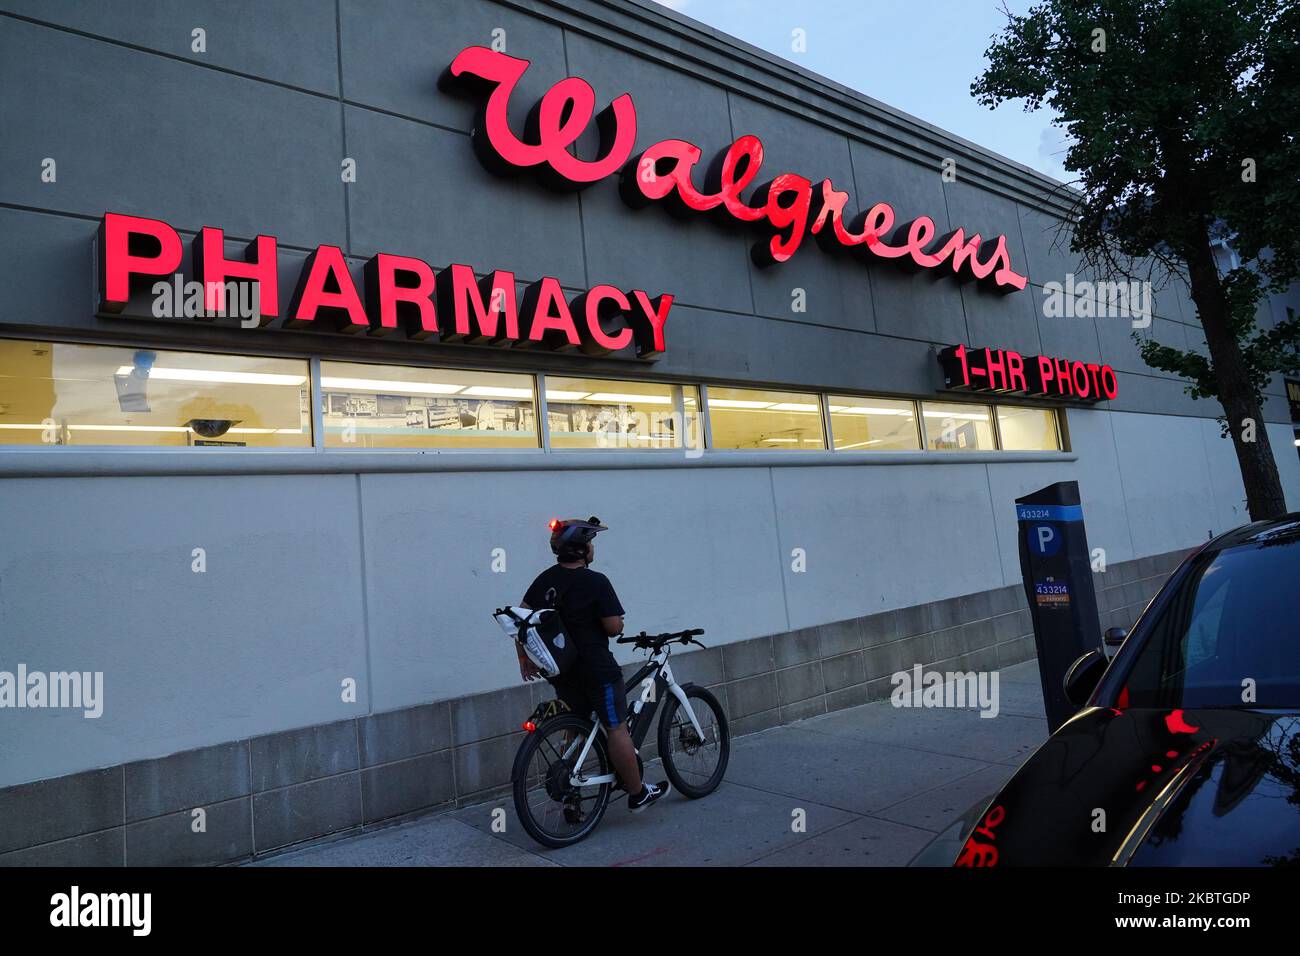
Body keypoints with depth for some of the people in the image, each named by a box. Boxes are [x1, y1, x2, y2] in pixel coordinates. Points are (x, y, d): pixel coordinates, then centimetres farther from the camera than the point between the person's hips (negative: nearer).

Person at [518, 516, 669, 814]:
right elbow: (614, 627, -16)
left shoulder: (545, 579, 4)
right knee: (617, 729, 4)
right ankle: (638, 794, 16)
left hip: (561, 670, 8)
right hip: (596, 668, -7)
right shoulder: (596, 582, -17)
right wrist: (618, 623, 7)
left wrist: (525, 659, 12)